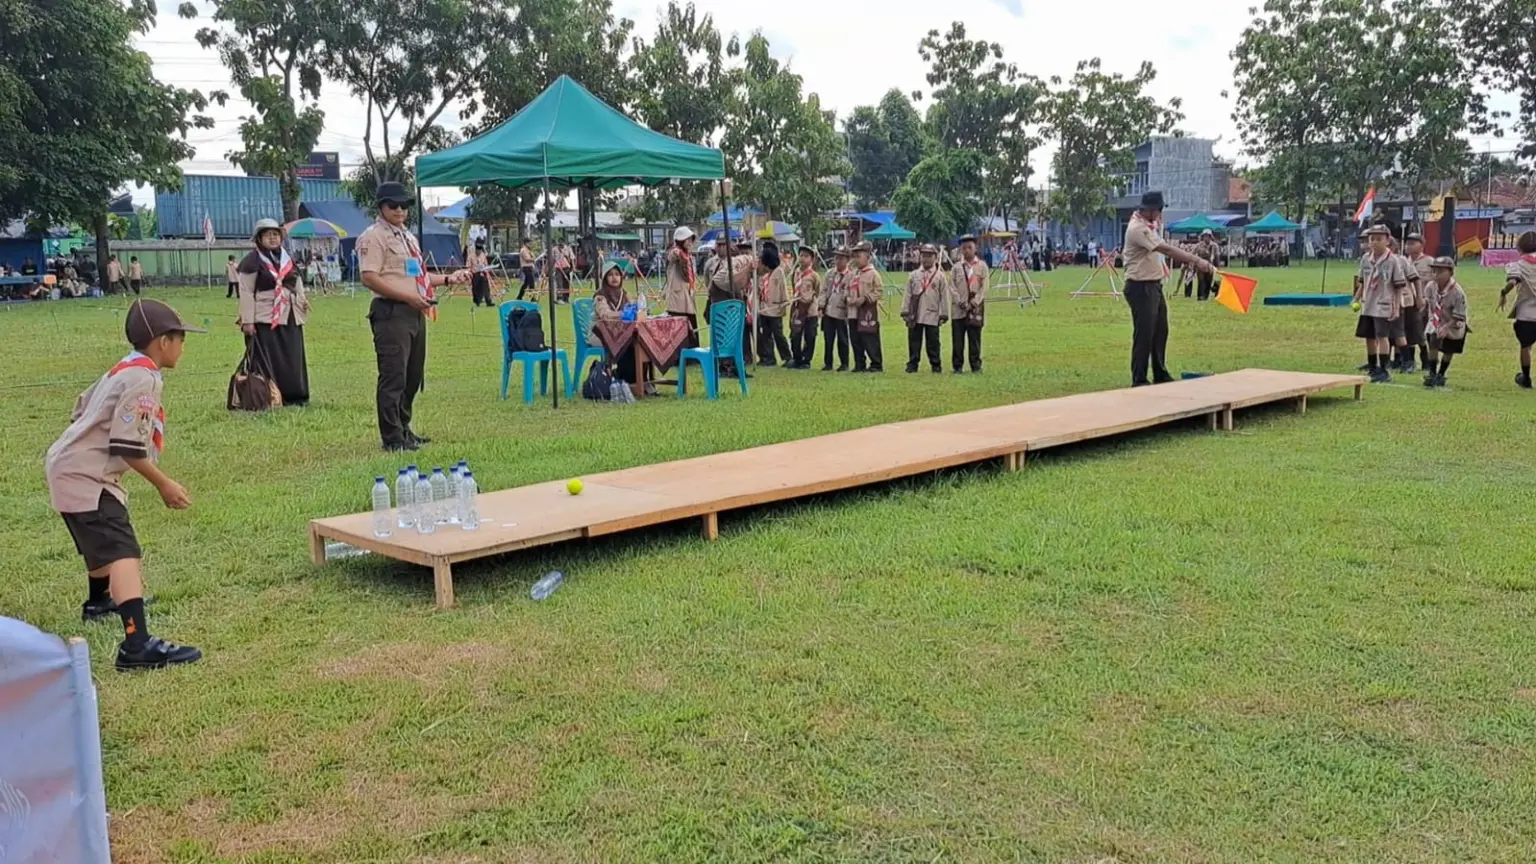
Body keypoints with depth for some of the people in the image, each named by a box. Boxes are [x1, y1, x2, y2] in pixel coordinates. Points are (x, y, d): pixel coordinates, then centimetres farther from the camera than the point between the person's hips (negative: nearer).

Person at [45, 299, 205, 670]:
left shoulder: (123, 369, 12)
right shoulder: (143, 378, -18)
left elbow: (82, 409, 22)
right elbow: (127, 447, -23)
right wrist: (163, 484, -14)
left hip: (72, 467, 11)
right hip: (82, 476, -11)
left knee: (102, 540, 33)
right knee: (123, 551, -22)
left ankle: (99, 601, 60)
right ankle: (137, 644, -36)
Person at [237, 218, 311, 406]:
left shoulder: (287, 259, 16)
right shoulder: (252, 261, -4)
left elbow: (297, 283, 24)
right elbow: (246, 292, -8)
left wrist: (302, 300, 7)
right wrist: (247, 320, -14)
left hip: (289, 318, 6)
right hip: (264, 320, -6)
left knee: (292, 358, 7)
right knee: (267, 361, -6)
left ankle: (294, 397, 15)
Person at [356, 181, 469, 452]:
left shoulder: (409, 236, 21)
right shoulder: (373, 237, -7)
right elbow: (369, 278, -16)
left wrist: (448, 279, 16)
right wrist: (409, 297, -19)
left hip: (416, 312, 9)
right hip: (391, 313, -9)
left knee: (412, 376, 14)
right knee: (393, 377, -8)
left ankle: (403, 430, 24)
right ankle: (393, 438, -4)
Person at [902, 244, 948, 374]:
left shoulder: (940, 276, 3)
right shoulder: (913, 275, 8)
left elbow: (944, 297, 3)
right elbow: (907, 295, 8)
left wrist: (943, 315, 0)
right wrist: (905, 312, 3)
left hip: (932, 316, -2)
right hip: (915, 316, 2)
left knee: (933, 342, 3)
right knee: (914, 341, 4)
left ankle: (935, 365, 12)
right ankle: (912, 364, 11)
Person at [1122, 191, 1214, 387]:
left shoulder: (1147, 224, 10)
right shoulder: (1137, 229, -21)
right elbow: (1167, 250, -27)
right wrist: (1197, 261, -29)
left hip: (1154, 285, 10)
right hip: (1141, 288, -10)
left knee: (1160, 331, 15)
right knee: (1144, 334, -6)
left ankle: (1160, 375, 25)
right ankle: (1139, 380, 1)